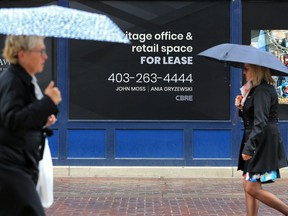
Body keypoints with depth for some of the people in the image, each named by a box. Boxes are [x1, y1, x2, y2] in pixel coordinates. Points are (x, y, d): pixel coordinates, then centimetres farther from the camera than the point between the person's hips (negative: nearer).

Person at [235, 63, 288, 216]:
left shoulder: (262, 90, -16)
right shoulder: (255, 90, 16)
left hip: (263, 144, -10)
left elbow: (260, 123, -23)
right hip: (257, 144, 10)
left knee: (252, 188, -10)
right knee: (248, 186, 9)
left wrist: (249, 148, -25)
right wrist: (241, 107, 1)